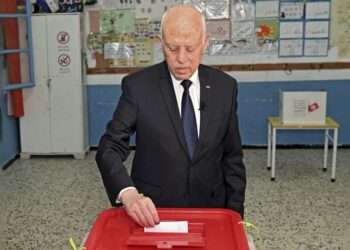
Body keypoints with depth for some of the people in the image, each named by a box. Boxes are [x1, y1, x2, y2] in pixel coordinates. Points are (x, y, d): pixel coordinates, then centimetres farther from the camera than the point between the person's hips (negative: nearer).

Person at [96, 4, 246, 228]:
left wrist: (235, 215, 1)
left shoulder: (225, 87, -3)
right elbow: (110, 149, -14)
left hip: (209, 209, 2)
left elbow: (232, 157, 3)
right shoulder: (138, 86, -11)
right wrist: (128, 194, -32)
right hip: (152, 211, -2)